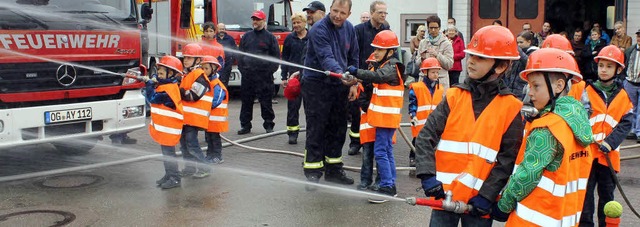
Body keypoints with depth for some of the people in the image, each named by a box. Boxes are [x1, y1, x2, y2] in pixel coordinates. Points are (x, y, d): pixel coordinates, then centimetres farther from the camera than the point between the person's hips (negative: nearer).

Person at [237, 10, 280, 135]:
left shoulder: (270, 37, 4)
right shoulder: (246, 36, 14)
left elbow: (276, 56, 2)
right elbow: (240, 53, 16)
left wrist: (270, 70, -7)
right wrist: (242, 68, 5)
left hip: (264, 74, -3)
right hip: (247, 74, 4)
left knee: (266, 101, 0)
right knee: (246, 101, 7)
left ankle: (269, 124, 9)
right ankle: (245, 125, 14)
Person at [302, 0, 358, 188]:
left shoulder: (349, 28, 4)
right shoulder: (319, 30, -18)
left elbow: (353, 57, 13)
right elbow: (326, 58, -31)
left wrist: (353, 83, 7)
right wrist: (340, 73, -48)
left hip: (339, 86, 7)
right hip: (316, 85, -7)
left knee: (338, 129, 13)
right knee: (316, 130, -4)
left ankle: (333, 170, 25)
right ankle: (313, 173, 3)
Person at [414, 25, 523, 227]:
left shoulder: (511, 108, -4)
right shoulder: (453, 97, 1)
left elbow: (509, 157, -6)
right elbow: (426, 137, -4)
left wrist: (487, 195, -13)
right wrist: (428, 176, -16)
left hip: (479, 202, -1)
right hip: (445, 194, 2)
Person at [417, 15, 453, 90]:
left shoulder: (446, 43, 1)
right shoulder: (423, 42, 12)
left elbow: (449, 64, -4)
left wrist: (437, 55, -16)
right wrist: (422, 58, -10)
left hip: (440, 81, -3)